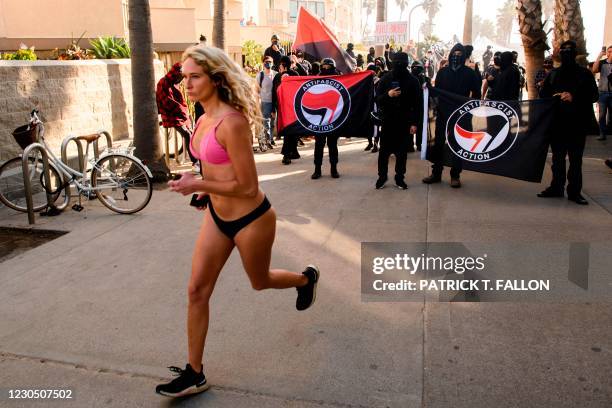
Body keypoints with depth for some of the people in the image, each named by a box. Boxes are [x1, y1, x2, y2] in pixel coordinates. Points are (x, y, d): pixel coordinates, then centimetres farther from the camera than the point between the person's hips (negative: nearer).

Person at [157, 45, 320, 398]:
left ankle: (306, 278, 52)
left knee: (260, 281, 19)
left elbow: (247, 187, -24)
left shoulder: (232, 122, -26)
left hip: (250, 219, -8)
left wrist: (199, 185, -19)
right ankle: (195, 374, 19)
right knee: (197, 291, 5)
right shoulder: (205, 119, 1)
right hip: (217, 216, 8)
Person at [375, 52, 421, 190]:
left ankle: (399, 178, 16)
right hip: (388, 120, 0)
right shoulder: (386, 78, 1)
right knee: (384, 150, 3)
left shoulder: (412, 81, 0)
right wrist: (388, 95, -21)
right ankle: (382, 176, 16)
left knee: (402, 151, 5)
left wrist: (414, 123, -6)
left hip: (405, 122, 0)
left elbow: (417, 104, 0)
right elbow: (377, 99, 0)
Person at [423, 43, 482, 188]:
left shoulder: (470, 73, 1)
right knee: (438, 143, 5)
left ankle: (455, 175, 11)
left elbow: (476, 94, 4)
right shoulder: (443, 71, 6)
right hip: (443, 113, 2)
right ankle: (436, 173, 14)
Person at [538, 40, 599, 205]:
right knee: (557, 157, 9)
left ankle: (574, 191, 5)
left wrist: (574, 97, -16)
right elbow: (543, 94, 13)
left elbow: (594, 95, -2)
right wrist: (554, 97, -8)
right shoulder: (553, 74, 14)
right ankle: (556, 187, 18)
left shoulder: (585, 74, 5)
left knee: (576, 159, 0)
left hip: (577, 123, -3)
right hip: (557, 122, 3)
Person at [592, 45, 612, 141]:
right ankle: (602, 133, 3)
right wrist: (599, 56, -16)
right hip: (603, 92, 0)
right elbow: (594, 70, -16)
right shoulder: (602, 62, 2)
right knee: (602, 114, -1)